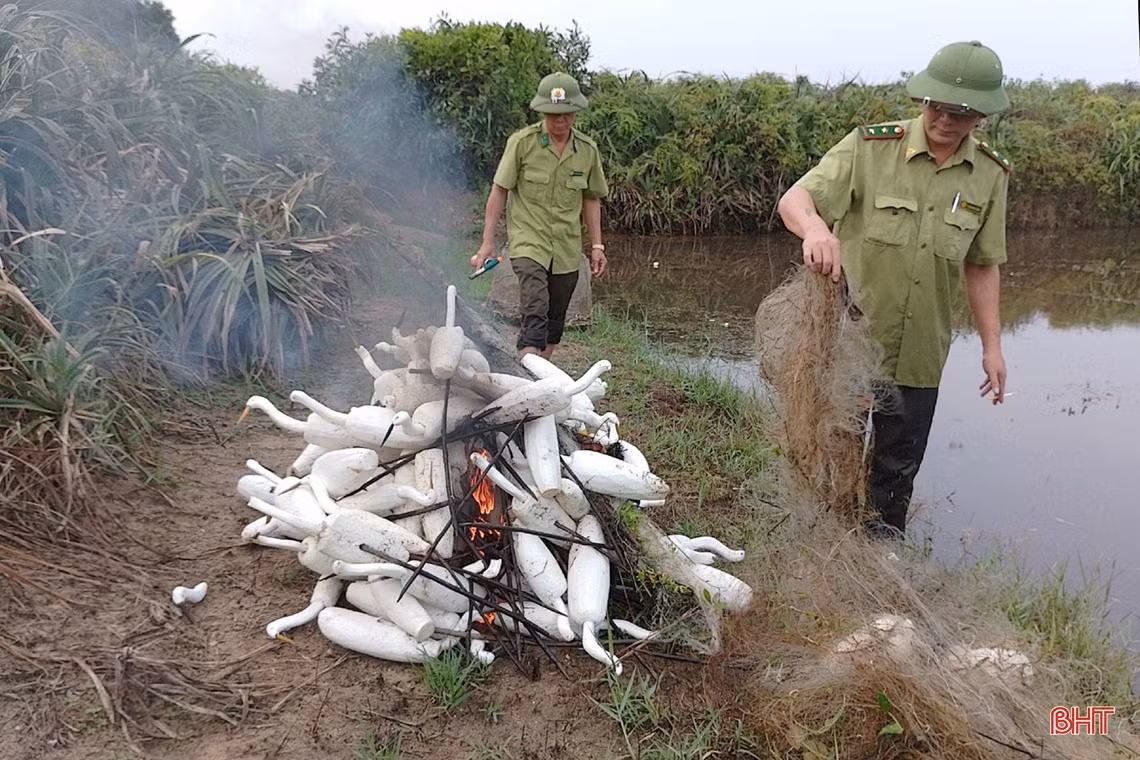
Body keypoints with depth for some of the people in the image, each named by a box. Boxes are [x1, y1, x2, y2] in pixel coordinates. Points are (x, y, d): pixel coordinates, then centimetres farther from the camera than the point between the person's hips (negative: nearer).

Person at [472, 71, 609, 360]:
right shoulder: (522, 142, -7)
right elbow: (499, 192, -3)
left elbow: (591, 199, 14)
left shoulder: (588, 150, 4)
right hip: (528, 242, -4)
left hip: (567, 249, 4)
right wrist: (488, 241, -5)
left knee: (555, 322, 11)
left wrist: (597, 245, 11)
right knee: (535, 314, -19)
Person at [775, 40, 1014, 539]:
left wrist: (992, 344, 10)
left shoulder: (990, 176, 3)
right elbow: (793, 199, -20)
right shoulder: (870, 147, -10)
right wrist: (814, 226, -44)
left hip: (919, 353, 3)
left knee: (898, 468, 15)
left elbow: (982, 265, 11)